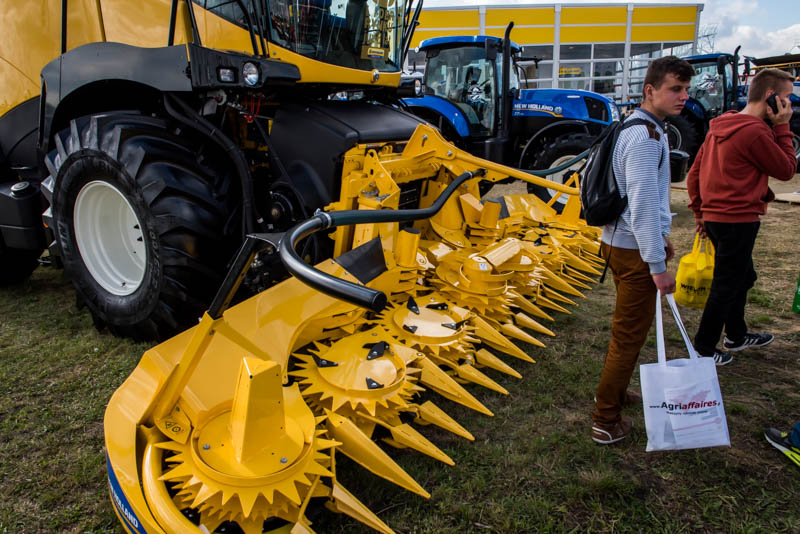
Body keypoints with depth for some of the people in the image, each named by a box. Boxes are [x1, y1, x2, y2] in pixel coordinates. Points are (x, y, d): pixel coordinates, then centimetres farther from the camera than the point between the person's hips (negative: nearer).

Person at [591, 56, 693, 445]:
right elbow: (643, 204, -25)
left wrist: (661, 235, 28)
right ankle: (605, 423, 9)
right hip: (634, 249, -11)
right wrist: (658, 265, -23)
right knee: (630, 334, -2)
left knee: (626, 327, 24)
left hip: (619, 241, 11)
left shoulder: (635, 128, 14)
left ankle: (614, 391, 42)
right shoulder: (645, 137, -20)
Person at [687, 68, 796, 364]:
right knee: (726, 286, 2)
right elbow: (787, 170, -6)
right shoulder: (756, 132, -19)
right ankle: (703, 349, 12)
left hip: (715, 216, 9)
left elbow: (694, 173, 12)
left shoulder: (720, 126, 9)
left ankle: (736, 335, 40)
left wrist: (699, 210, 17)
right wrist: (782, 127, -4)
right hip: (738, 220, -9)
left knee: (742, 277, 24)